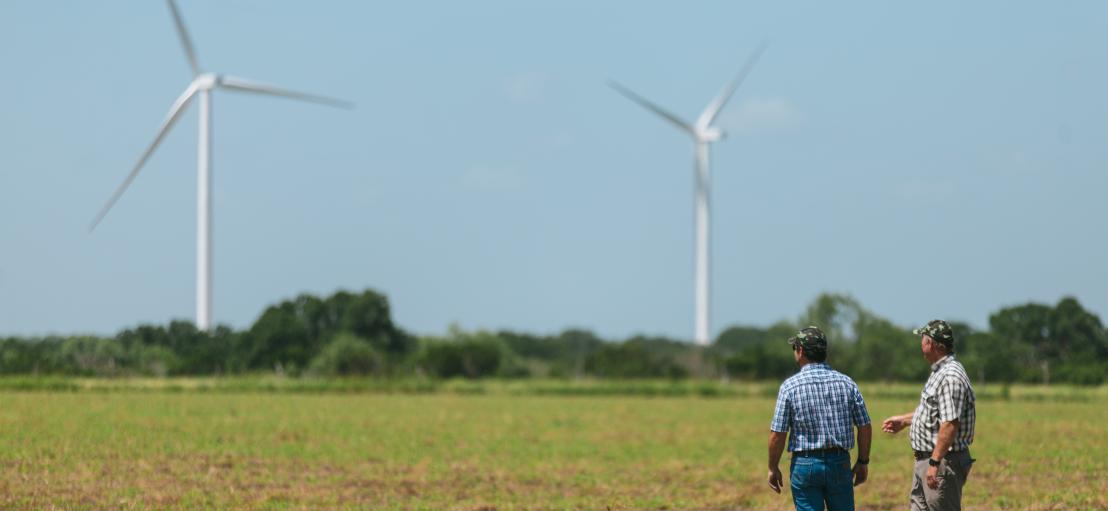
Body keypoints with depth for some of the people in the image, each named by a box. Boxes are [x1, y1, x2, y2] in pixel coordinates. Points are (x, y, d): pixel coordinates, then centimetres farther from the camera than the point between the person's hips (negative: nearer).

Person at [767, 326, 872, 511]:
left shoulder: (790, 386, -8)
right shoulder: (847, 383, 1)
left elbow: (777, 435, -8)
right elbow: (865, 428, 2)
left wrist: (773, 468, 3)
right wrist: (863, 461, 14)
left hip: (805, 464, -2)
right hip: (840, 463, 3)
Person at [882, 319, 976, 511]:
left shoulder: (951, 377, -21)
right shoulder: (939, 372, 14)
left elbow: (950, 424, -26)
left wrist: (935, 463, -27)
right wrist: (904, 420, 35)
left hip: (943, 461, -11)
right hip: (924, 459, 11)